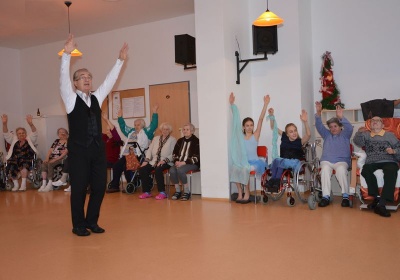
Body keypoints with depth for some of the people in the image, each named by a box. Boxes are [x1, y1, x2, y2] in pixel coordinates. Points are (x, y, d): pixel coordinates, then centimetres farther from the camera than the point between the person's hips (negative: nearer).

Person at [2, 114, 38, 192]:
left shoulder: (30, 140, 9)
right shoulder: (14, 140, 18)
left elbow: (35, 133, -7)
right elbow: (6, 134, 7)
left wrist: (30, 124, -27)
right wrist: (4, 124, -12)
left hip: (26, 161, -3)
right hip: (14, 160, 3)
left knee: (23, 165, -34)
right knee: (11, 167, -26)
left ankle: (23, 184, -25)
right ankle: (16, 184, -5)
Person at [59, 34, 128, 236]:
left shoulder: (96, 98, 15)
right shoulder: (71, 98, 3)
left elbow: (110, 80, 14)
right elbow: (63, 78, -11)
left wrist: (120, 60, 9)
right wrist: (67, 55, -22)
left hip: (98, 149, 5)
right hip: (78, 150, -4)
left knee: (99, 186, 6)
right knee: (79, 188, 1)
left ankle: (92, 222, 21)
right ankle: (79, 225, 15)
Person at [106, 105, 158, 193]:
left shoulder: (146, 132, 7)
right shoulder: (131, 131, 27)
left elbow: (153, 125, -4)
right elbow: (123, 127, 38)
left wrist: (154, 113, -9)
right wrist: (120, 117, 36)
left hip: (137, 156, -7)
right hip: (126, 155, 7)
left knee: (126, 167, -27)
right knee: (116, 166, -8)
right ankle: (114, 186, 0)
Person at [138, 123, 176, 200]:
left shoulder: (172, 140, 5)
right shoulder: (156, 138, 23)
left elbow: (173, 154, -7)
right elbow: (150, 150, 16)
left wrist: (164, 160, -21)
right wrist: (146, 160, -1)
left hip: (166, 163, -5)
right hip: (154, 162, 6)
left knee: (158, 170, -35)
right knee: (142, 169, -18)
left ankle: (162, 192, -22)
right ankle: (147, 192, -7)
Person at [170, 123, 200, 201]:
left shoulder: (196, 141, -1)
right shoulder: (180, 141, 18)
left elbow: (197, 157, -10)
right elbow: (174, 153, 18)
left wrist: (184, 162, -18)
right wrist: (176, 161, -4)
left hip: (192, 164, -5)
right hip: (179, 163, 5)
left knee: (180, 170, -34)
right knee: (172, 170, -27)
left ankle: (187, 191, -16)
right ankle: (177, 191, -10)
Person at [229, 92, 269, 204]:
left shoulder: (255, 135, 1)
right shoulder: (240, 136, 7)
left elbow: (261, 119, -7)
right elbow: (236, 120, 5)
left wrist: (265, 104, -14)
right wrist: (232, 104, 3)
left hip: (254, 162, -3)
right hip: (242, 161, 3)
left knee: (245, 169, -31)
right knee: (234, 167, -28)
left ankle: (247, 193, -14)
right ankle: (240, 192, -16)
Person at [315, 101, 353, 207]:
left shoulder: (345, 135, 15)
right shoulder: (327, 135, 22)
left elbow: (350, 128, -7)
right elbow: (319, 126, 8)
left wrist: (341, 117, -24)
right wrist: (318, 113, -9)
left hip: (341, 161, -1)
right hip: (326, 161, 2)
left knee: (341, 170, -35)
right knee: (325, 170, -32)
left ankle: (345, 196, -30)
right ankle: (326, 197, -36)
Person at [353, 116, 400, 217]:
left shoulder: (389, 135, 20)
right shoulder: (366, 135, 22)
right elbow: (357, 142, 3)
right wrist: (359, 132, -17)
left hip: (388, 161, -1)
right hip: (371, 162, 1)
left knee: (391, 171, -36)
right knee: (366, 170, -35)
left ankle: (381, 204, -39)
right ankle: (377, 197, -28)